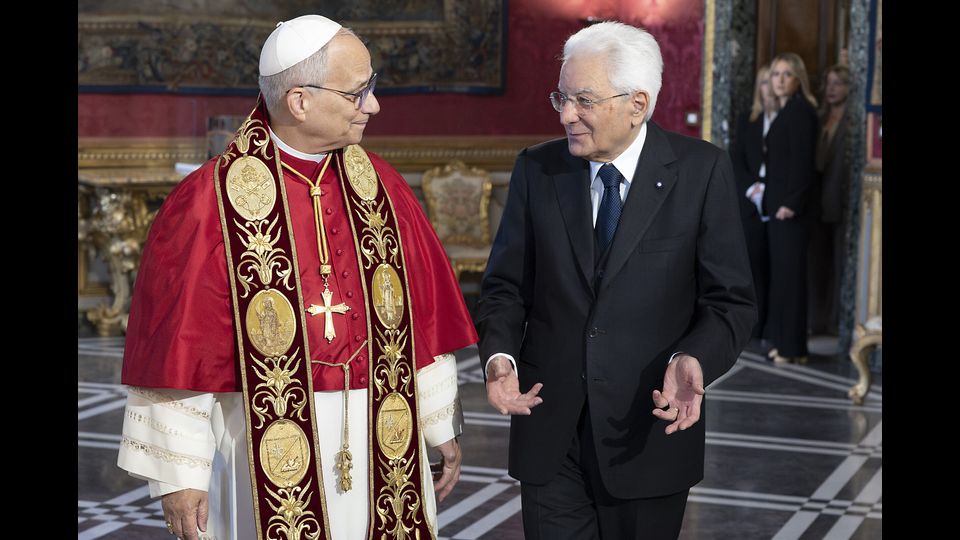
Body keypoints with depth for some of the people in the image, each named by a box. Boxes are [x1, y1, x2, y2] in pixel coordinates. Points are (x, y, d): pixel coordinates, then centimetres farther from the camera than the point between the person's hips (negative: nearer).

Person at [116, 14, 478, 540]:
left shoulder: (379, 185, 4)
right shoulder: (210, 202, -9)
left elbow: (422, 316, 9)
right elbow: (178, 342, -8)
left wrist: (440, 425, 10)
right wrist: (179, 473, -7)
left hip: (382, 438, 4)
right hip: (267, 443, -4)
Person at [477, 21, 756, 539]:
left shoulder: (702, 171, -6)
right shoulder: (536, 168, 2)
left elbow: (731, 299, -5)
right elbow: (505, 286, 6)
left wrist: (694, 359, -24)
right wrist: (499, 355, -13)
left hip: (650, 429, -1)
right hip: (548, 429, 2)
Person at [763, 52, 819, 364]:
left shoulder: (800, 111, -11)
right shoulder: (786, 112, 17)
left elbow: (802, 160, -18)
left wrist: (792, 203, -21)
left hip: (791, 208, -10)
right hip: (778, 203, 10)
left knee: (790, 271, -6)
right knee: (781, 271, 11)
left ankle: (793, 347, -2)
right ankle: (782, 340, 17)